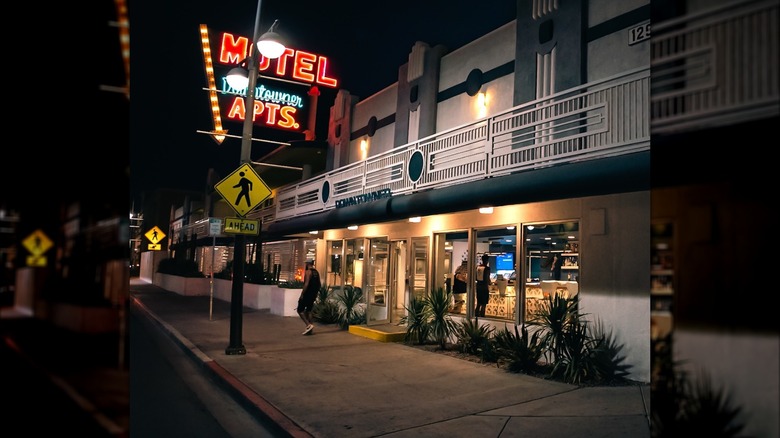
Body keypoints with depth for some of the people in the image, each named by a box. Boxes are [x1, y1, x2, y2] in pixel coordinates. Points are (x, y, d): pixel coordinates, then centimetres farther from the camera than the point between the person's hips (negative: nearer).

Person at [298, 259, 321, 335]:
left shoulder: (308, 272, -13)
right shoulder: (316, 272, 13)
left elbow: (306, 284, -21)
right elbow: (319, 284, 16)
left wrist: (302, 295, -18)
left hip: (307, 294, -8)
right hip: (313, 295, 8)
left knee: (300, 310, -1)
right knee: (308, 311, 15)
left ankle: (309, 325, -13)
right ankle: (310, 329, 13)